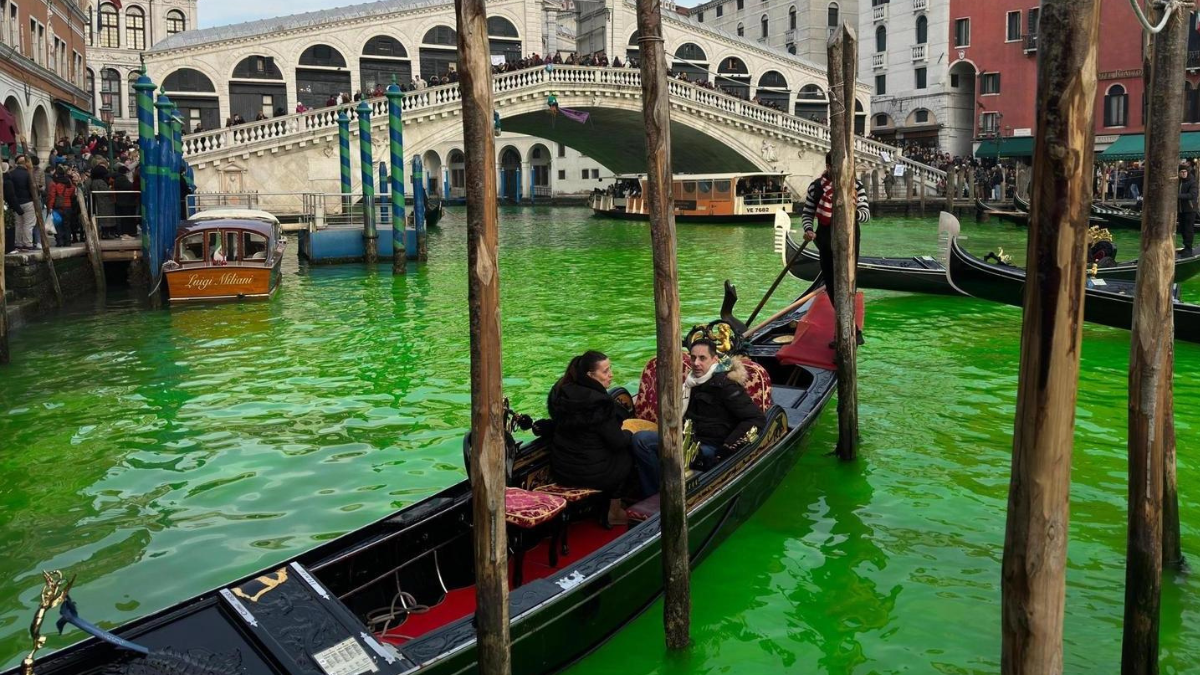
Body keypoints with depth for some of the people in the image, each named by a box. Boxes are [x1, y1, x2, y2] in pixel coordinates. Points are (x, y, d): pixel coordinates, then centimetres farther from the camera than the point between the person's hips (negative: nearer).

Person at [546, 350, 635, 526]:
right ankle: (614, 513, 34)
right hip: (591, 474, -7)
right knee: (626, 457, 22)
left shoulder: (561, 392, -2)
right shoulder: (599, 401, -24)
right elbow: (617, 442, -18)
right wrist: (629, 434, 5)